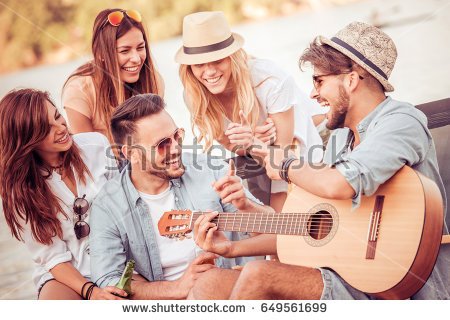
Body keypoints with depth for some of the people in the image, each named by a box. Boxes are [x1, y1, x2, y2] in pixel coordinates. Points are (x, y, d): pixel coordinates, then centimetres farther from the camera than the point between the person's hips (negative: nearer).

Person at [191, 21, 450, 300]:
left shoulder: (401, 121, -12)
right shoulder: (341, 137, 16)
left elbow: (338, 185, -31)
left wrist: (286, 167, -9)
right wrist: (233, 248, 15)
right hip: (349, 276, 8)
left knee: (258, 275, -25)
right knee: (209, 285, -5)